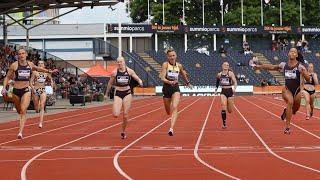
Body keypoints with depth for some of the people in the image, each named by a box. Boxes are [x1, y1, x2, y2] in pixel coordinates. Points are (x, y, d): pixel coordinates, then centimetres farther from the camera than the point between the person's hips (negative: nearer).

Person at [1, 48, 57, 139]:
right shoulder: (14, 65, -5)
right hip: (16, 90, 0)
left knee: (23, 110, -18)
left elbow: (37, 68, 25)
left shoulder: (30, 64, 3)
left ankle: (20, 132, -23)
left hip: (26, 90, 0)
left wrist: (49, 71, 31)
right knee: (19, 111, 16)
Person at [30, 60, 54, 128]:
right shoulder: (35, 72, -1)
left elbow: (50, 78, 22)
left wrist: (51, 82, 0)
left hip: (43, 90, 1)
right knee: (36, 108, 7)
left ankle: (41, 122, -20)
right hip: (35, 90, 0)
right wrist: (33, 87, -20)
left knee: (42, 106, -16)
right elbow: (31, 82, -3)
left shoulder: (46, 72, 6)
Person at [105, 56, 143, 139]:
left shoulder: (129, 71, -2)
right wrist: (106, 94, 18)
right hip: (118, 93, 0)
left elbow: (138, 79, 5)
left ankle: (123, 131, 21)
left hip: (127, 93, 0)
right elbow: (110, 83, 11)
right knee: (116, 115, -15)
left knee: (125, 115, 1)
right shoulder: (114, 72, -2)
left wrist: (140, 82, -19)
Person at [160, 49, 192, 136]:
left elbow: (184, 75, 23)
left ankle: (171, 128, -32)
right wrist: (170, 82, -35)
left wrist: (188, 83, 35)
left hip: (176, 88, 0)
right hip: (166, 88, 0)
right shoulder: (165, 64, -8)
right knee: (168, 111, 15)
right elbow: (162, 78, -17)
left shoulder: (179, 66, 2)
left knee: (174, 108, -22)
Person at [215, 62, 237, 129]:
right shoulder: (219, 74, 4)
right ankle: (224, 123, -16)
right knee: (223, 106, -21)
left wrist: (234, 88, -29)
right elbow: (217, 82, 24)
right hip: (223, 92, 1)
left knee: (230, 110, 7)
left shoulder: (230, 73, -6)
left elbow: (235, 82, -11)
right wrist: (216, 88, 16)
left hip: (230, 91, -1)